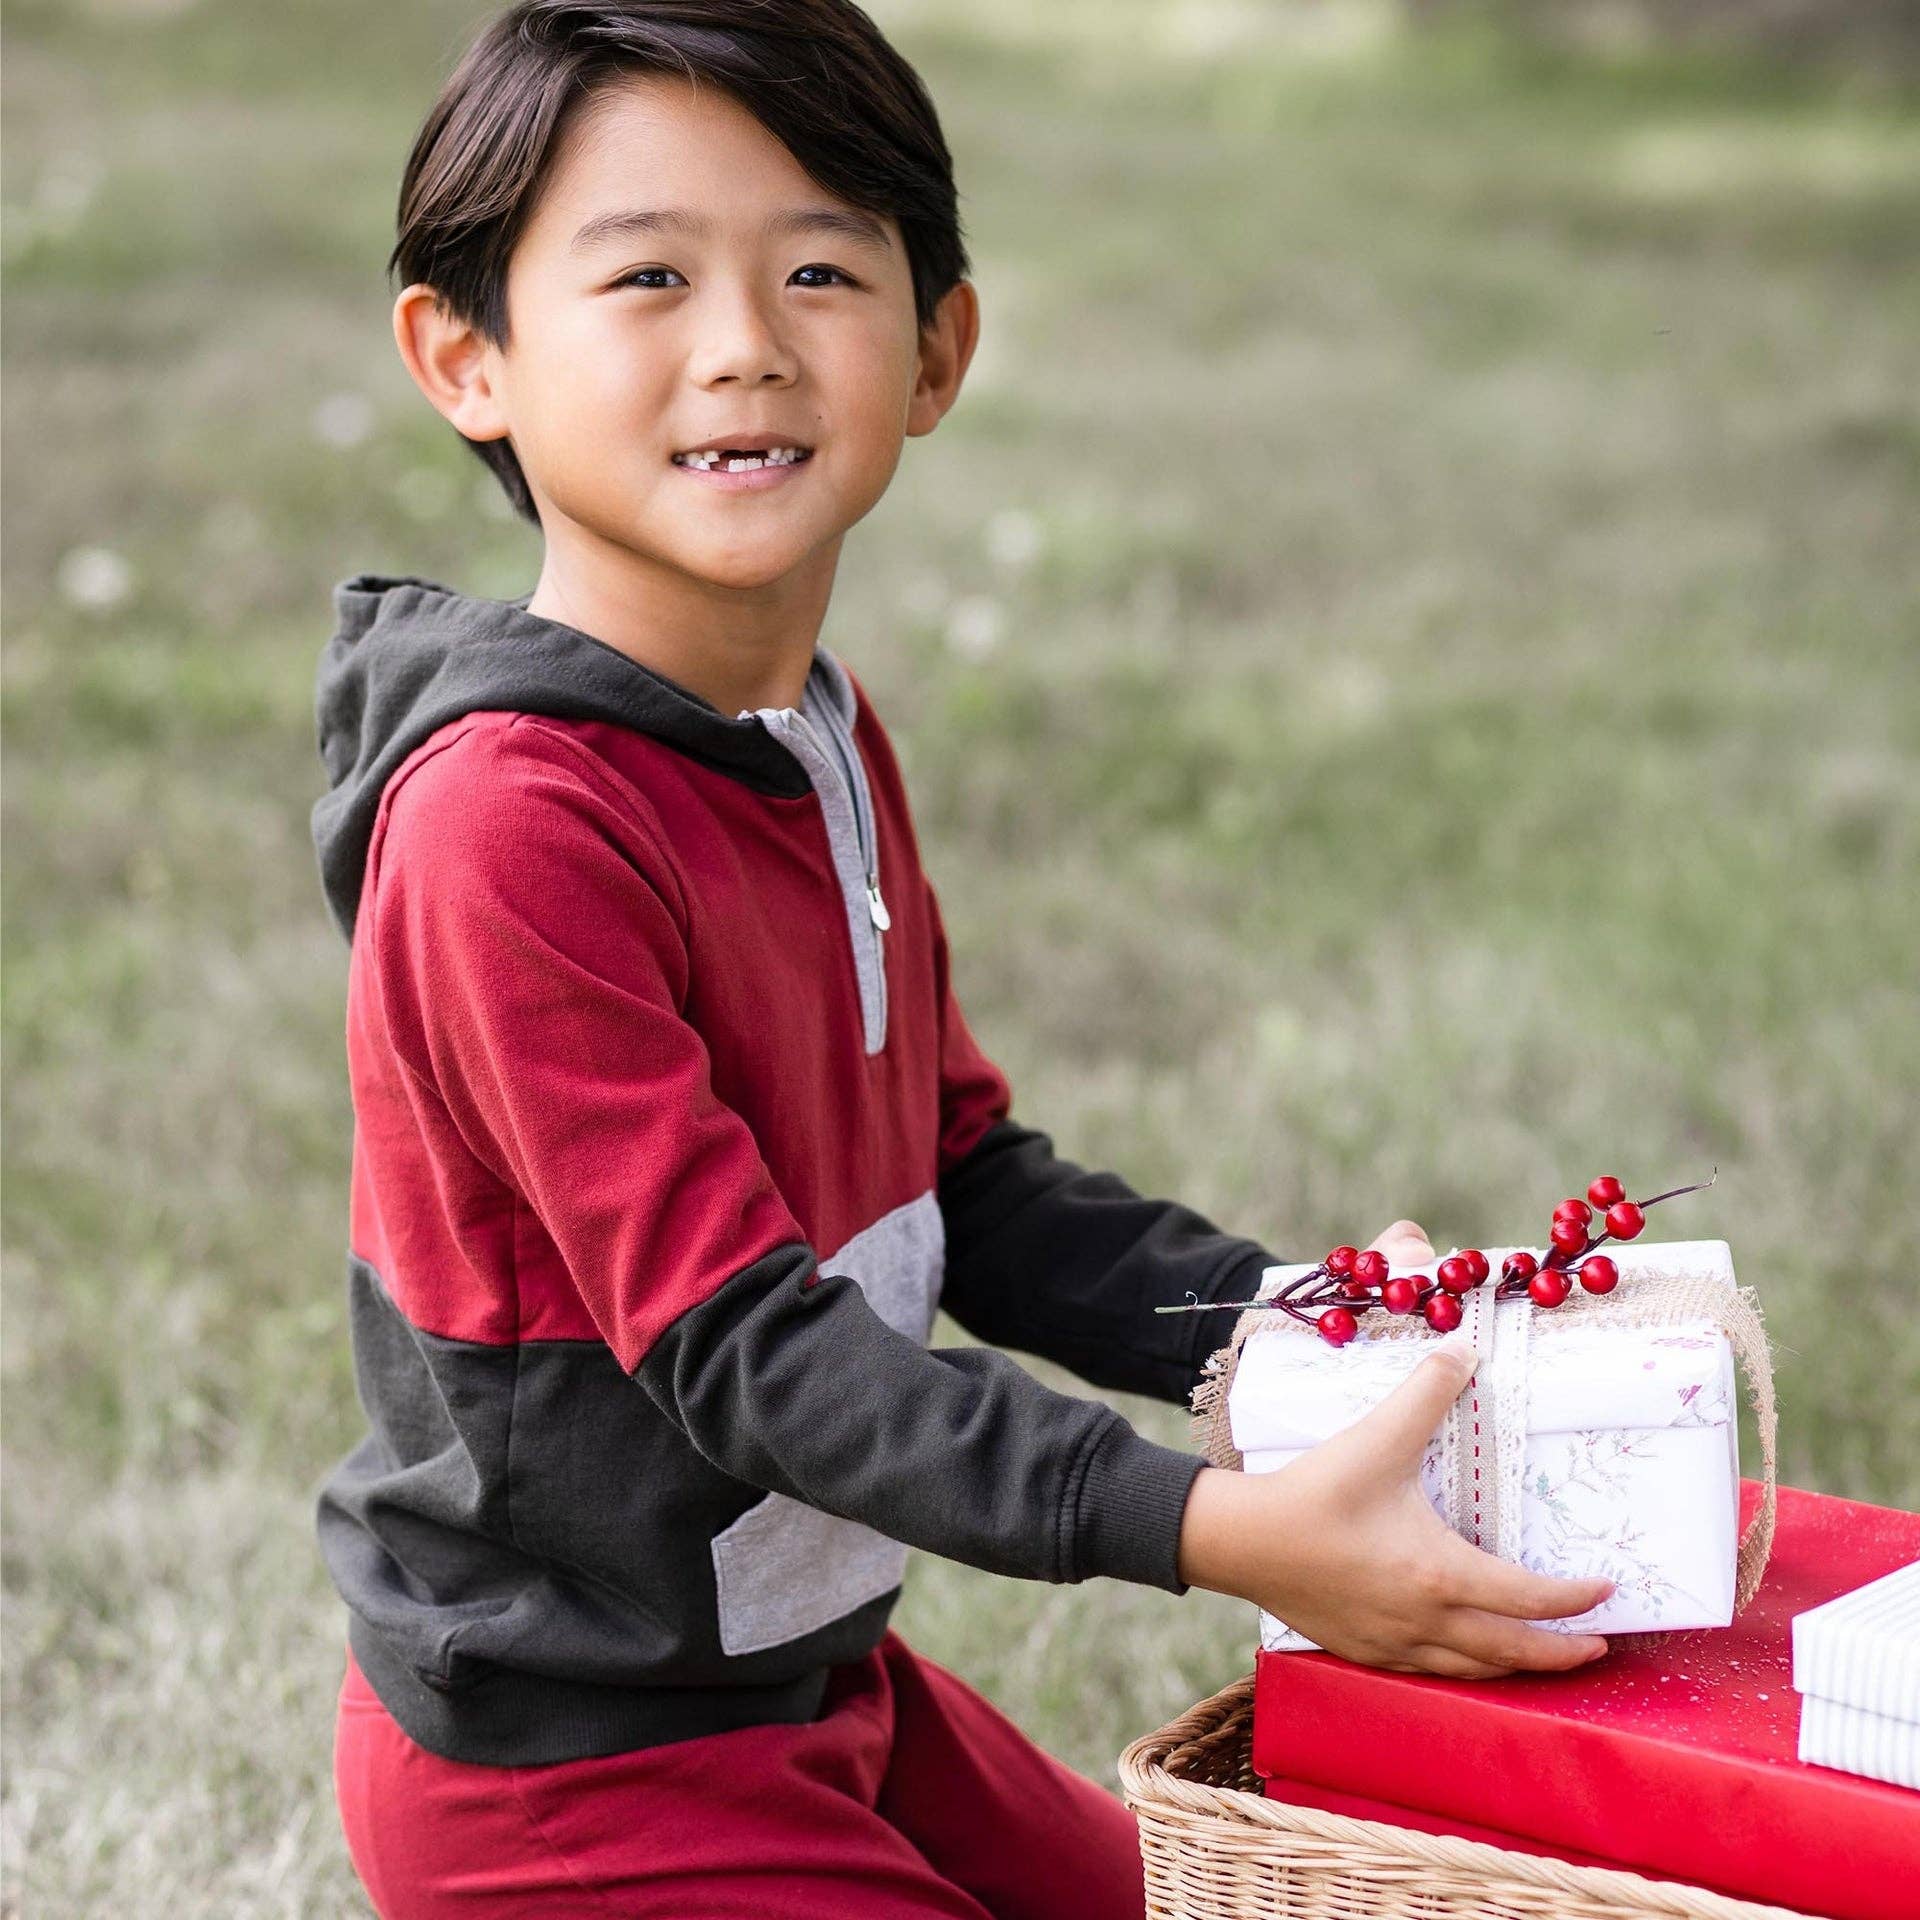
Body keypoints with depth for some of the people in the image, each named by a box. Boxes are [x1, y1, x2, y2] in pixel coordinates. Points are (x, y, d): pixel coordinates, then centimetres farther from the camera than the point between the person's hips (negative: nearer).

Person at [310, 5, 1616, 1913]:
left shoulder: (824, 737, 4)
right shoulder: (512, 823, -27)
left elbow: (961, 1178, 8)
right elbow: (738, 1345, -28)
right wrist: (1215, 1527, -33)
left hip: (808, 1670, 9)